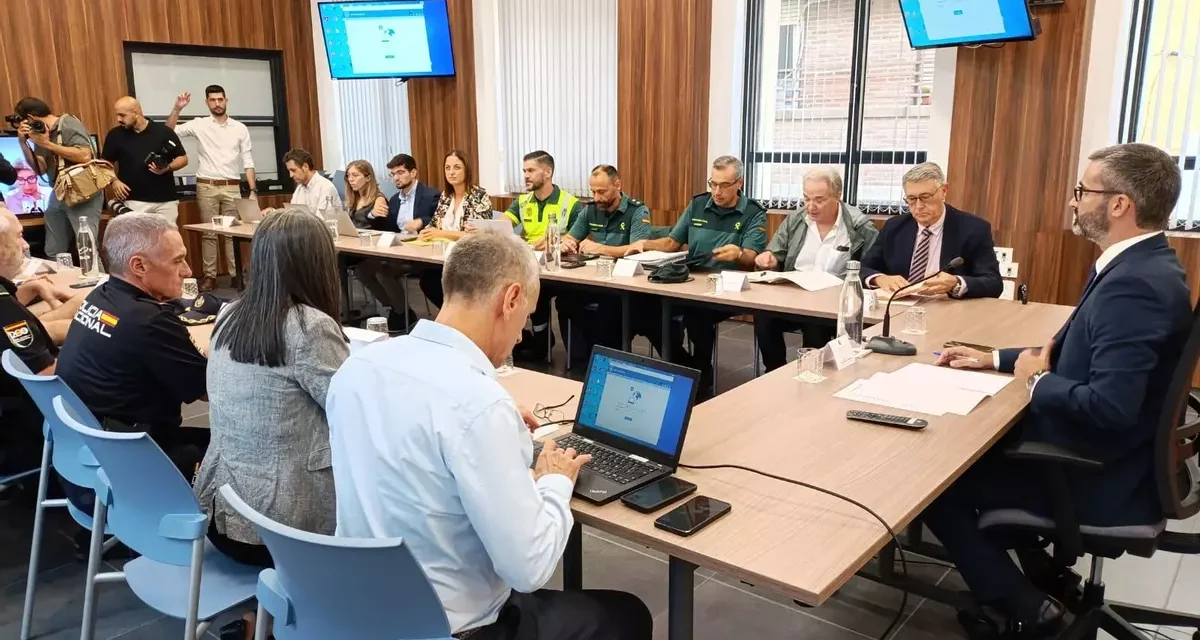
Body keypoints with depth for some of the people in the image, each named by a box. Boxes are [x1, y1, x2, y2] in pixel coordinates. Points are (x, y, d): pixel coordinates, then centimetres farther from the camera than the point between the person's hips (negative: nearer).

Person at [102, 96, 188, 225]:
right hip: (134, 201, 1)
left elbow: (183, 158, 4)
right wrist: (114, 180, -5)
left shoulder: (164, 131, -1)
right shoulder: (115, 135, 4)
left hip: (166, 200, 0)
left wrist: (167, 168, -14)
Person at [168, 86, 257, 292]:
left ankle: (236, 274, 9)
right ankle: (210, 275, 10)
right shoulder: (199, 125, 2)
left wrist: (253, 190, -2)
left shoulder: (240, 128, 5)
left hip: (232, 187, 0)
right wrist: (177, 109, -16)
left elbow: (248, 162, 4)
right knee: (209, 233, 4)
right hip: (207, 186, 0)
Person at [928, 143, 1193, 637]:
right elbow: (1075, 354, 14)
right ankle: (1044, 578, 29)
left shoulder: (1134, 285, -28)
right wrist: (995, 359, 9)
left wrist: (1038, 380, -17)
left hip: (1099, 476, -10)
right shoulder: (1140, 266, 4)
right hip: (1100, 452, 10)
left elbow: (1109, 407, -35)